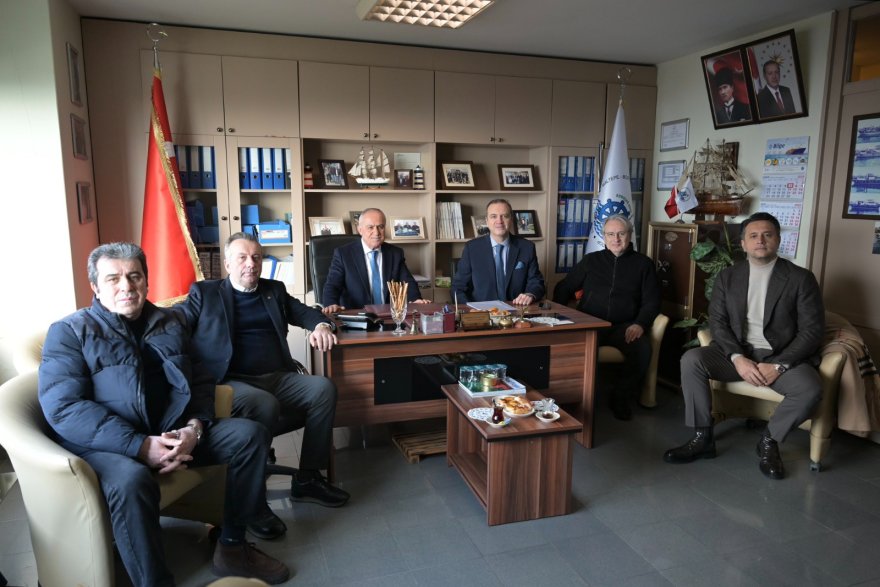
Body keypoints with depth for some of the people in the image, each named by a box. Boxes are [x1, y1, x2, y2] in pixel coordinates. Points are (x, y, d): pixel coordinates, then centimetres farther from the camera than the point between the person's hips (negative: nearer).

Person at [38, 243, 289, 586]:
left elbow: (200, 382, 11)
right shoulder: (69, 332, -3)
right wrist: (141, 446, -25)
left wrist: (194, 427, -12)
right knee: (131, 480, -37)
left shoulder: (169, 323, 12)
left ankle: (232, 546, 3)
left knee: (250, 435, -8)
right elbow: (63, 408, -16)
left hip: (170, 431, 5)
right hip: (106, 445, -5)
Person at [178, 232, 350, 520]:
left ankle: (308, 479, -11)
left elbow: (305, 313, 22)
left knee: (323, 387, -22)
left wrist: (321, 326, -3)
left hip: (278, 378, 4)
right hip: (232, 382, -4)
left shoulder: (274, 291, 23)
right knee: (264, 404, -35)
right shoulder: (204, 293, 11)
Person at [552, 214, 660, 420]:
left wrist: (640, 324, -12)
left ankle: (620, 393, -7)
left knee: (643, 348, -31)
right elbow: (563, 288, 17)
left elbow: (652, 301, 8)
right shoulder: (591, 260, 18)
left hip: (623, 326, 0)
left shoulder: (643, 264, 14)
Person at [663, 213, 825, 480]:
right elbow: (717, 323, 0)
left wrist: (779, 366, -19)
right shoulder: (727, 277, 6)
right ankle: (702, 437, -12)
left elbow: (812, 331, -6)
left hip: (782, 357, -1)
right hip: (738, 354, 2)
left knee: (810, 389, -32)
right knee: (691, 359, -25)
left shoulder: (801, 278, -1)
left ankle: (769, 441, -3)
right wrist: (737, 358, -18)